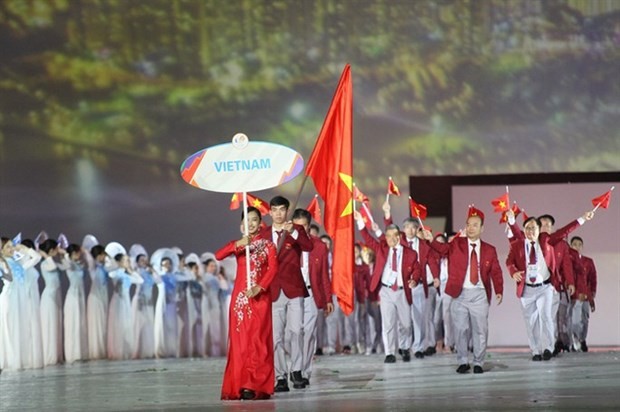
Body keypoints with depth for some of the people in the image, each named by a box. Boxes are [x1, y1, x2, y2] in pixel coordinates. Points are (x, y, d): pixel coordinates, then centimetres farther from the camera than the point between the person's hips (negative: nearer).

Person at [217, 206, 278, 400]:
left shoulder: (267, 244, 6)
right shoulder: (237, 244, 11)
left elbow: (273, 268, -7)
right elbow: (218, 255, -7)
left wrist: (260, 287, -22)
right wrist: (237, 245, -23)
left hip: (260, 296, -2)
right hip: (240, 296, 2)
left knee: (258, 339, -7)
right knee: (240, 340, -1)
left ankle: (257, 386, -9)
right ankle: (239, 386, 0)